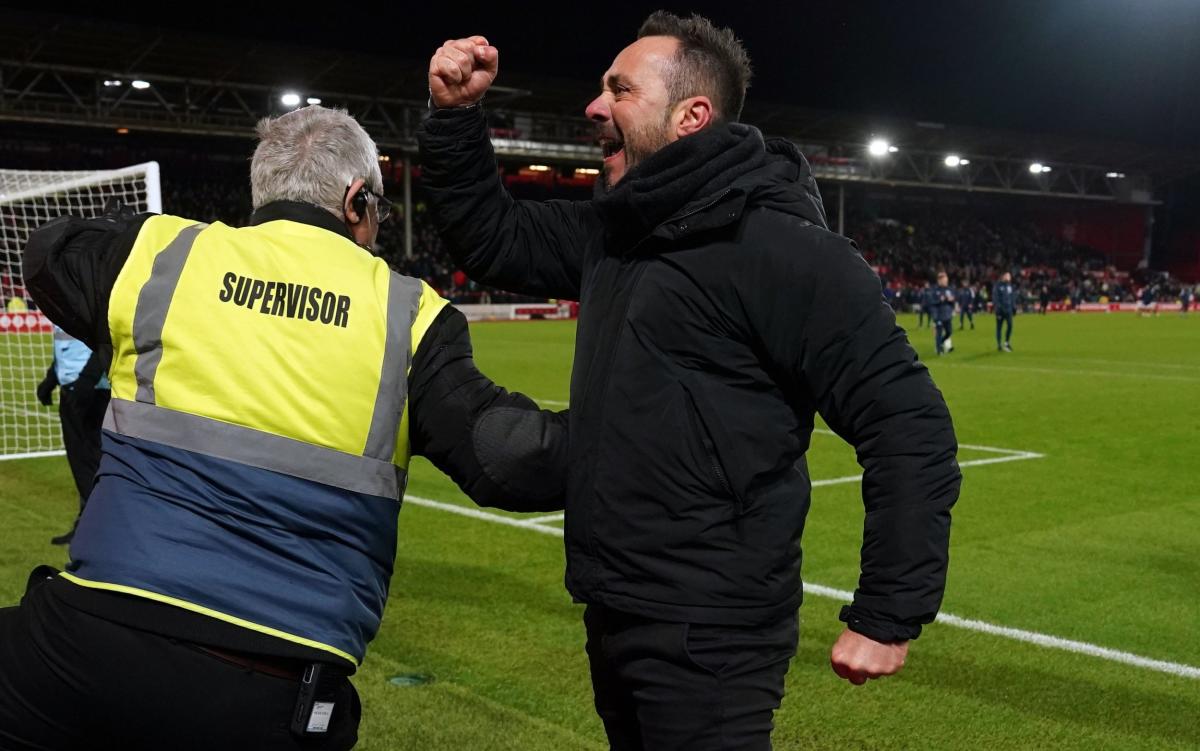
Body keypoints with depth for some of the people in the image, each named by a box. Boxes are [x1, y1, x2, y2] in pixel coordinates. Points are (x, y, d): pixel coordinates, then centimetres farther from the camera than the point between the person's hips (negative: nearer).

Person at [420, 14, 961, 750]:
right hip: (614, 619, 8)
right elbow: (492, 237, 20)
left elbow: (909, 427, -19)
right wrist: (456, 115, 5)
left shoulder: (783, 252, -18)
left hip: (707, 639, -8)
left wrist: (889, 616, -17)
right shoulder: (617, 232, 7)